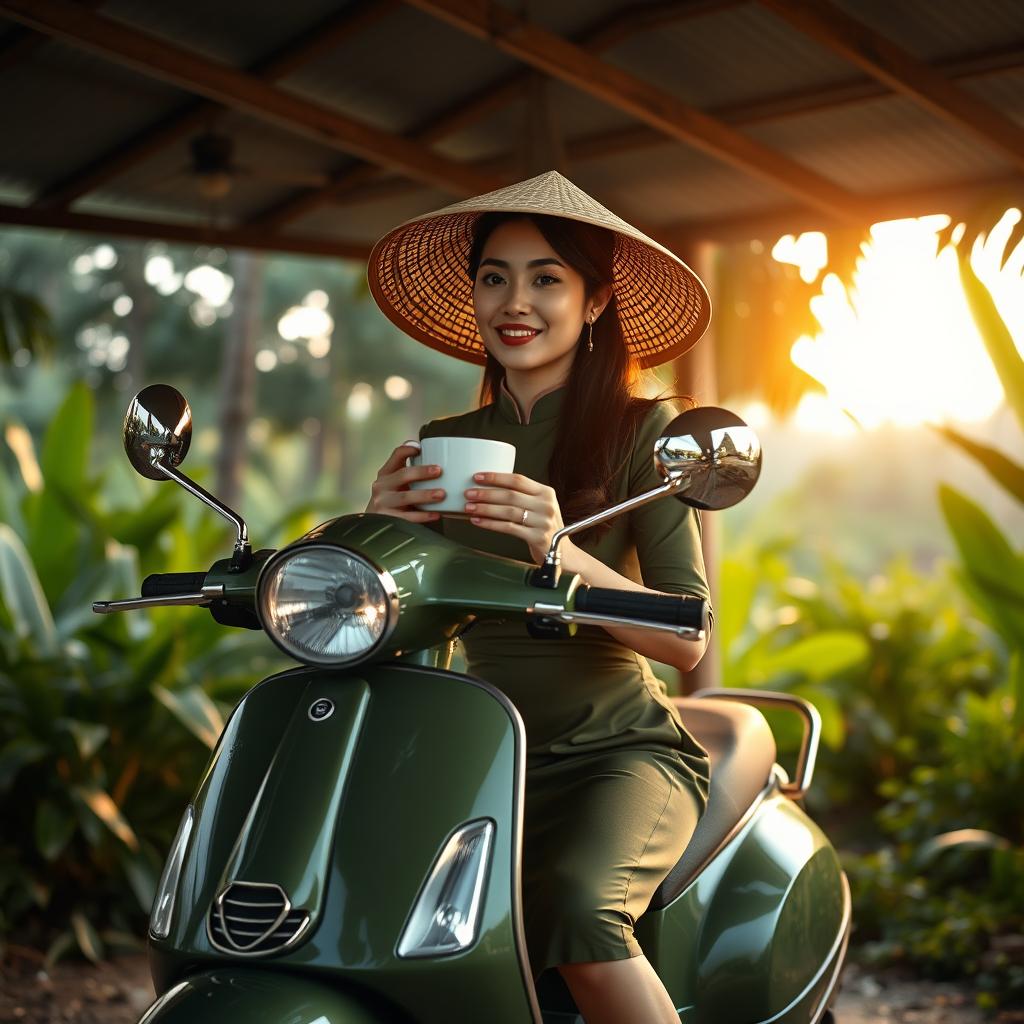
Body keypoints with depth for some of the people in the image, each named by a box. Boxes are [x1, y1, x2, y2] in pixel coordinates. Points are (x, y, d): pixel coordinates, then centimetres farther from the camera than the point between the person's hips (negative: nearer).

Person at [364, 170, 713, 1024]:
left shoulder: (640, 431, -2)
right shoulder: (442, 445, 9)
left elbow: (686, 639, -10)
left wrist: (560, 553, -27)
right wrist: (382, 530, -17)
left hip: (622, 751, -3)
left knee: (574, 904, -34)